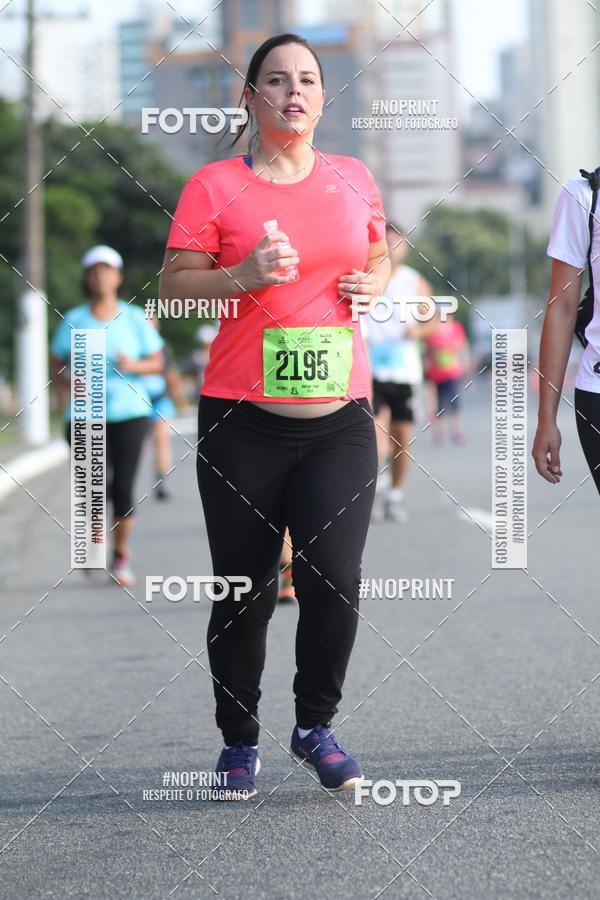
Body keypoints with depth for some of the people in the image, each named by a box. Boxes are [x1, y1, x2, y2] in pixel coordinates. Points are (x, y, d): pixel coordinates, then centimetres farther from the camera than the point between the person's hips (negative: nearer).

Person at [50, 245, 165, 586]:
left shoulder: (135, 318, 3)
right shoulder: (73, 320, 2)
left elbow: (157, 362, 8)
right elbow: (57, 365, 8)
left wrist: (134, 366, -12)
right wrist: (71, 378, -14)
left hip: (130, 412, 0)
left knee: (123, 488, -5)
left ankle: (122, 555, 16)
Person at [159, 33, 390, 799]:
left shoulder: (354, 179, 10)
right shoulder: (214, 187, -1)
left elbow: (379, 255, 26)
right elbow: (173, 286, -1)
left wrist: (375, 284, 4)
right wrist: (244, 275, -17)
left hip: (340, 419, 2)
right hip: (242, 421, -2)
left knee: (334, 576, -10)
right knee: (243, 591, 3)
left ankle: (315, 727, 12)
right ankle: (239, 742, 21)